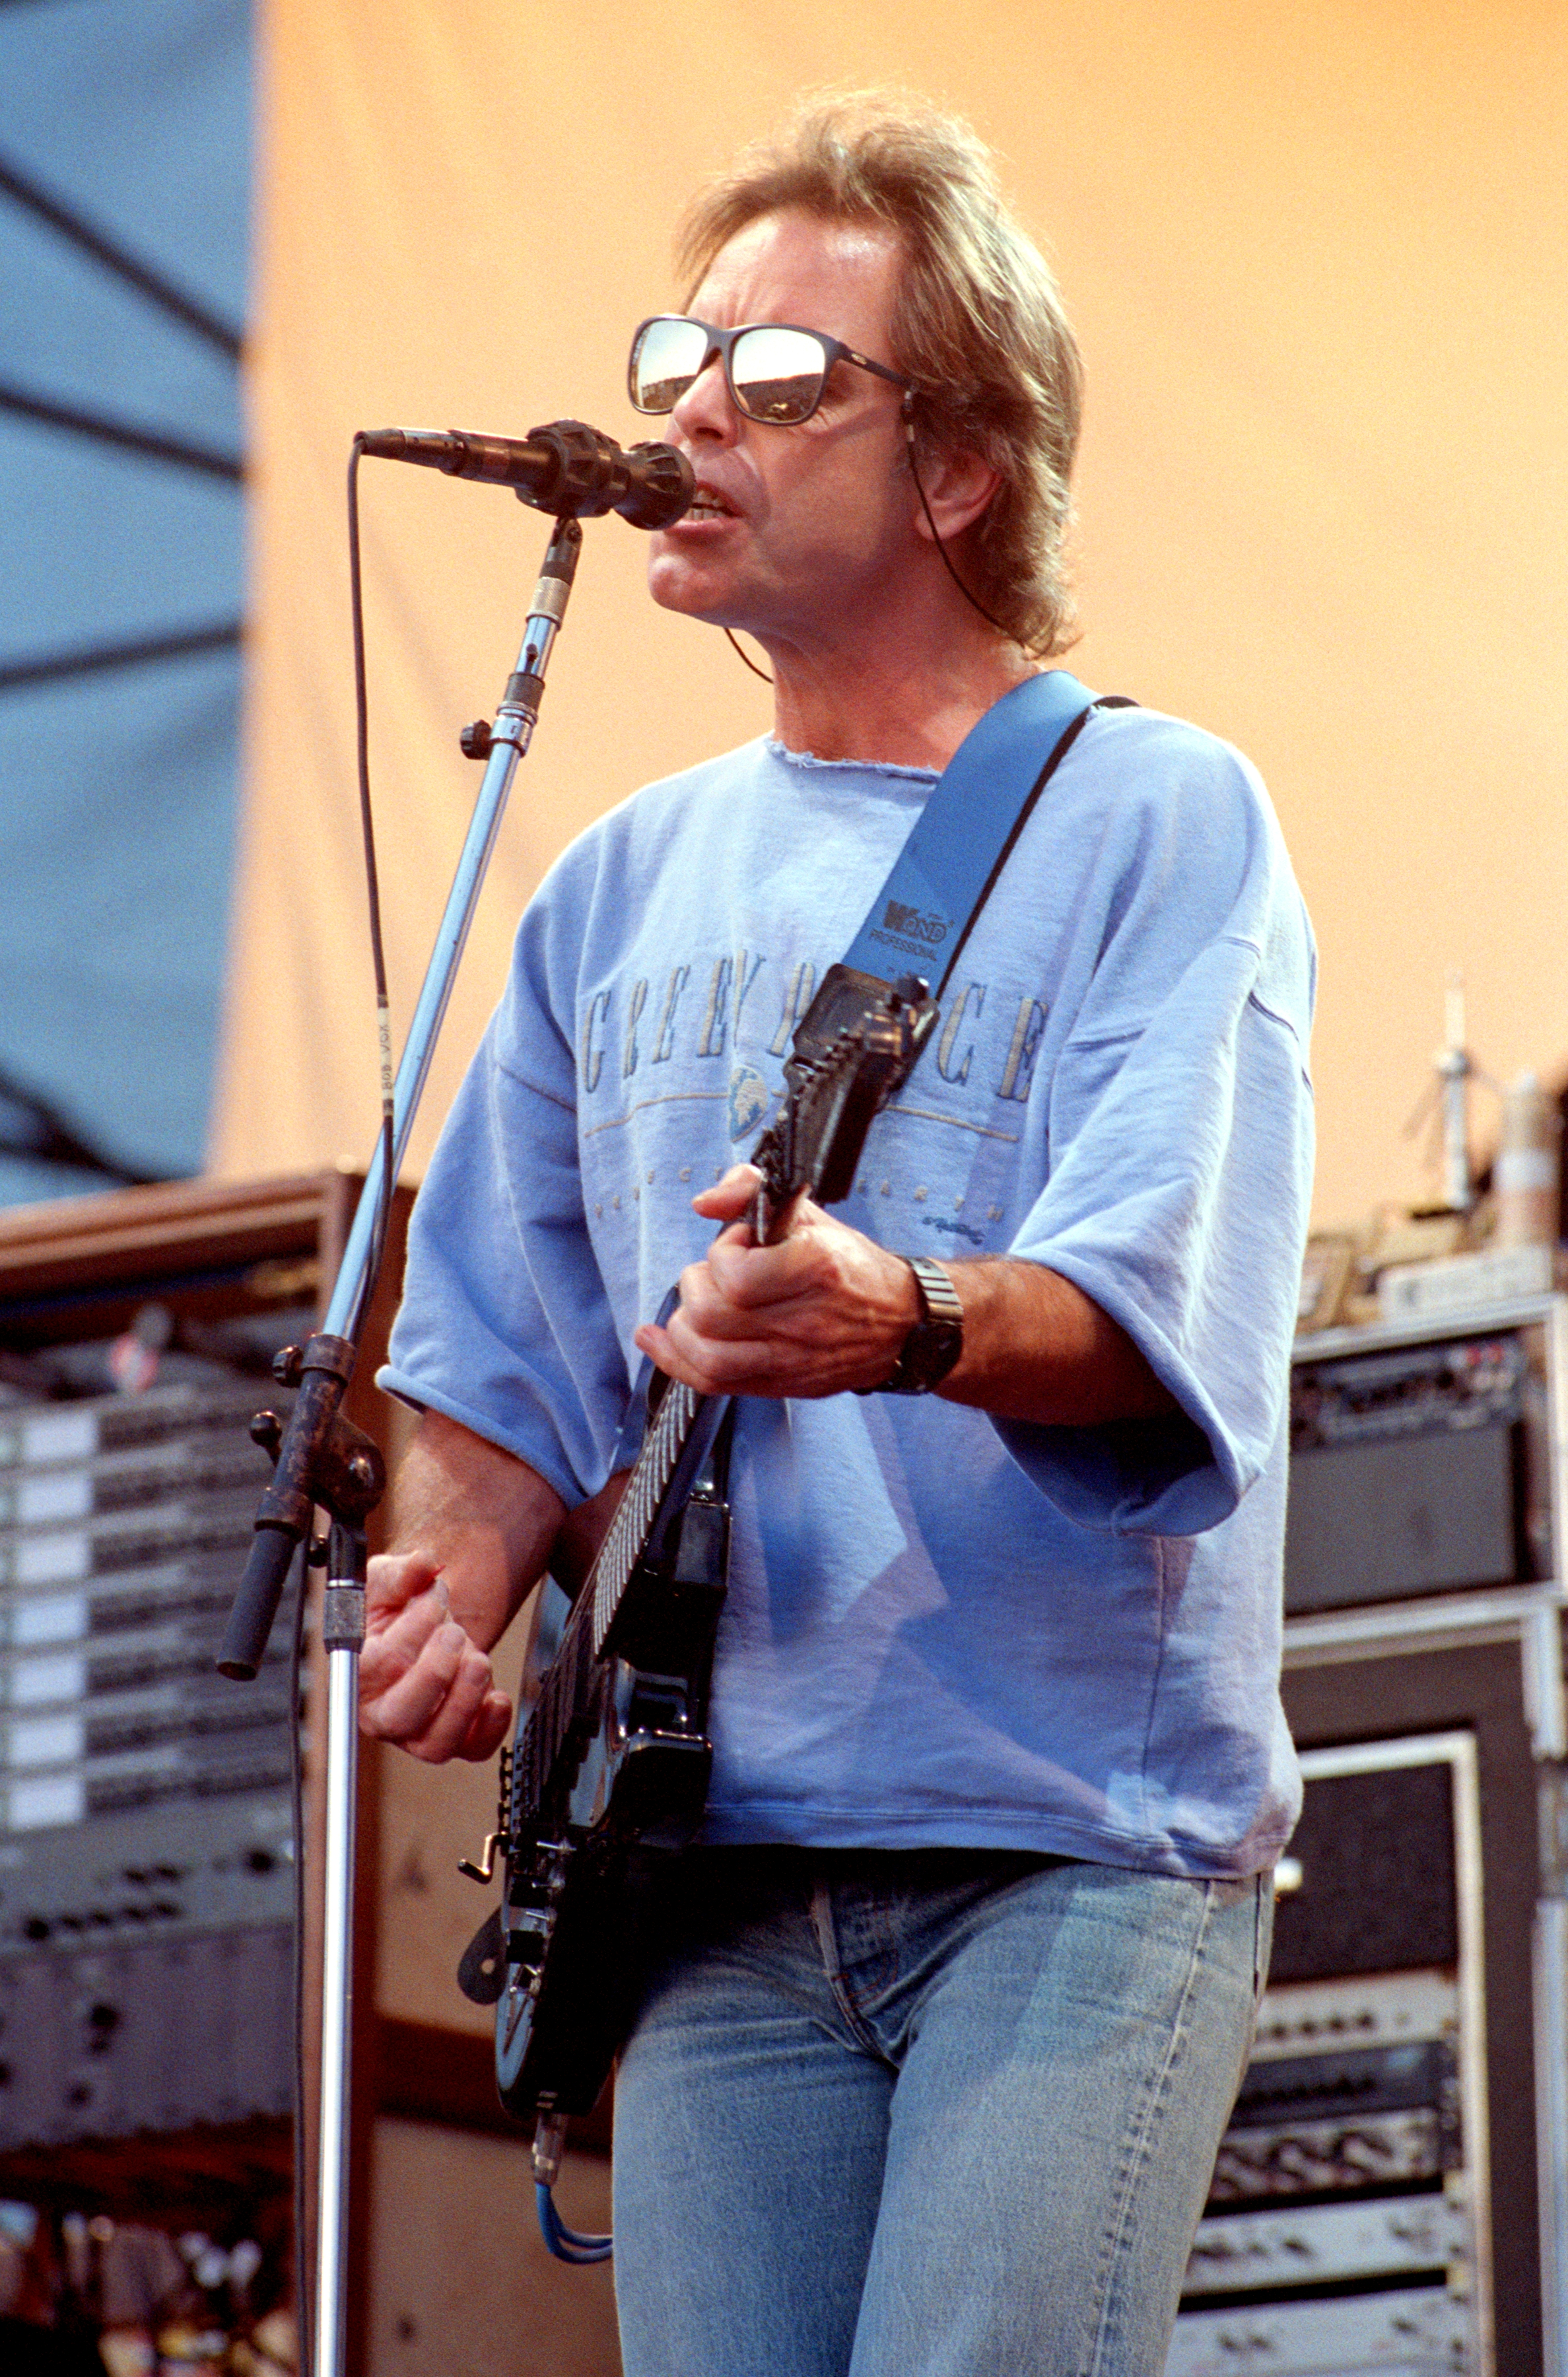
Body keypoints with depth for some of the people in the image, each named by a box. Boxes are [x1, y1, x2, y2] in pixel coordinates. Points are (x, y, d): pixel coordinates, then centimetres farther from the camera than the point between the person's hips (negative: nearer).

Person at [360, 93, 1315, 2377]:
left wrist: (904, 1324, -34)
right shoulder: (627, 885, 17)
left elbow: (1159, 1325, -14)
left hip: (1082, 1845, -5)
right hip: (729, 1862, 5)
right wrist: (448, 1596, 0)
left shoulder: (1153, 821, 0)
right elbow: (516, 1363, 21)